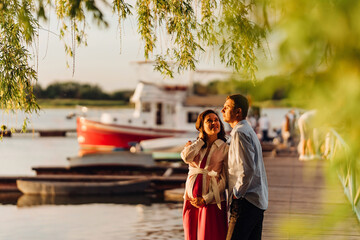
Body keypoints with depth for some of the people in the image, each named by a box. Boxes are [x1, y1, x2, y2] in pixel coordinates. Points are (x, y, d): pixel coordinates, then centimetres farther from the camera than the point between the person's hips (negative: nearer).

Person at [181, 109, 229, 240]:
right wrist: (201, 139, 0)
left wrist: (206, 199, -12)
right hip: (191, 200, 3)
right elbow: (187, 157, -14)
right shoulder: (193, 145, 11)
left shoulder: (225, 148, 0)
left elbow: (225, 180, -5)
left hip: (212, 201, -3)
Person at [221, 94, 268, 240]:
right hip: (259, 201, 10)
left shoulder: (240, 133, -12)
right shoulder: (248, 130, 21)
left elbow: (247, 169, -20)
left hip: (246, 201, -10)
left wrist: (236, 194, -12)